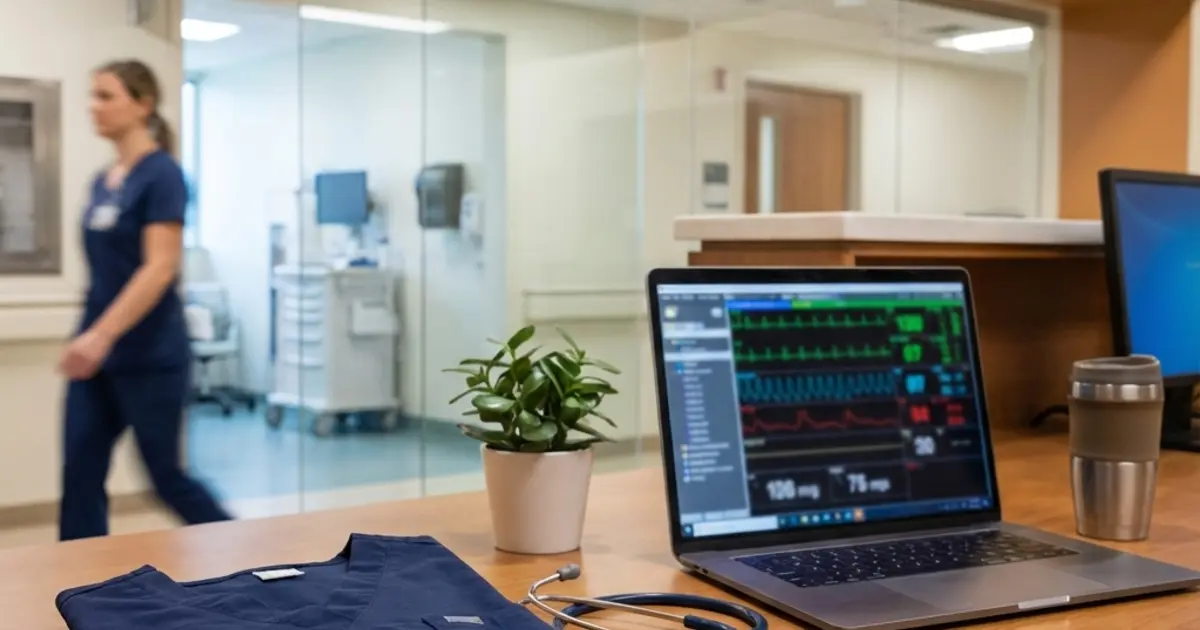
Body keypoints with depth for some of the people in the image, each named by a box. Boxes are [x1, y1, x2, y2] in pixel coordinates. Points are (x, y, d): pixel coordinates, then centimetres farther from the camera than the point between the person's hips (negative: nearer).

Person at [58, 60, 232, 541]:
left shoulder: (161, 175, -12)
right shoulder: (103, 181, 12)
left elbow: (160, 269, -21)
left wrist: (102, 334, -27)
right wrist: (90, 338, 19)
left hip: (150, 357, -8)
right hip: (99, 359, 8)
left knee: (165, 475, 2)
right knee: (80, 477, 4)